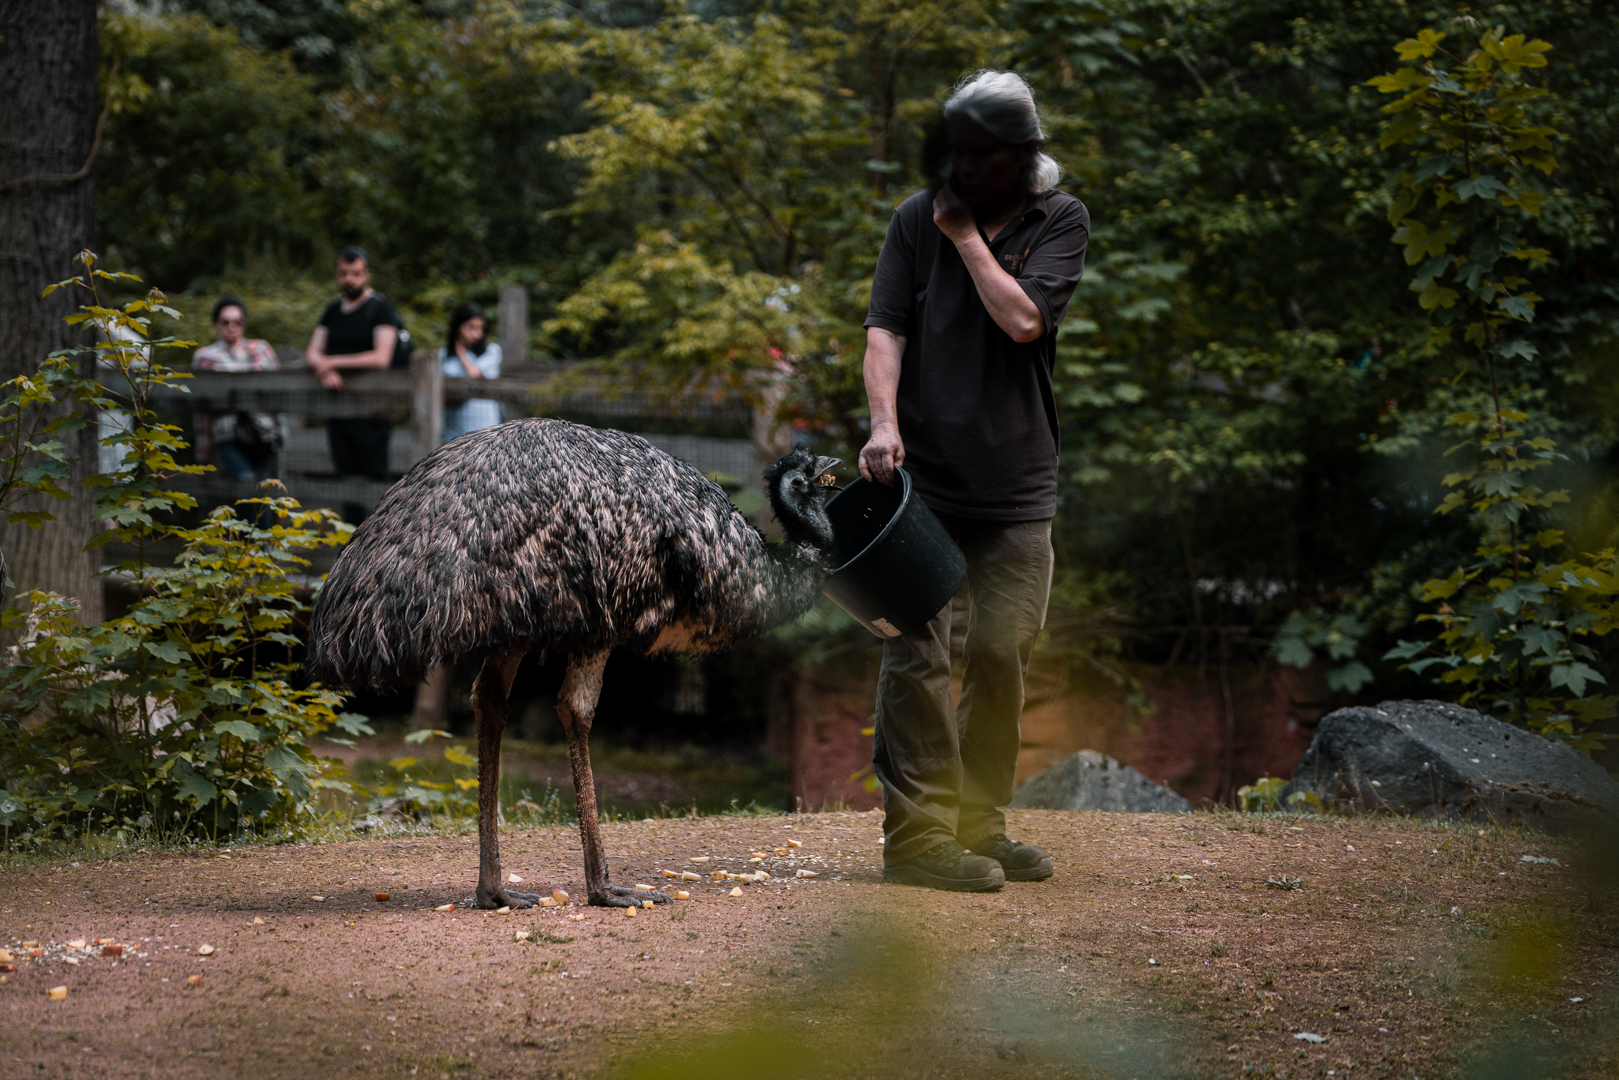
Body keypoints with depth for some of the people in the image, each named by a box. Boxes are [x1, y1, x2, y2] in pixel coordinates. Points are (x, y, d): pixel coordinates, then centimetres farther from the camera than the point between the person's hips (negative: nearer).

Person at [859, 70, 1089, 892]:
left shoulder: (1059, 221, 4)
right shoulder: (917, 220, 6)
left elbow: (1022, 318, -10)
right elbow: (884, 330, -2)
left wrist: (967, 235, -5)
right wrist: (883, 421, -17)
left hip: (1016, 484, 1)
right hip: (921, 476, -1)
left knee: (1001, 654, 4)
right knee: (914, 655, -6)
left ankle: (977, 825, 19)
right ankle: (917, 834, -3)